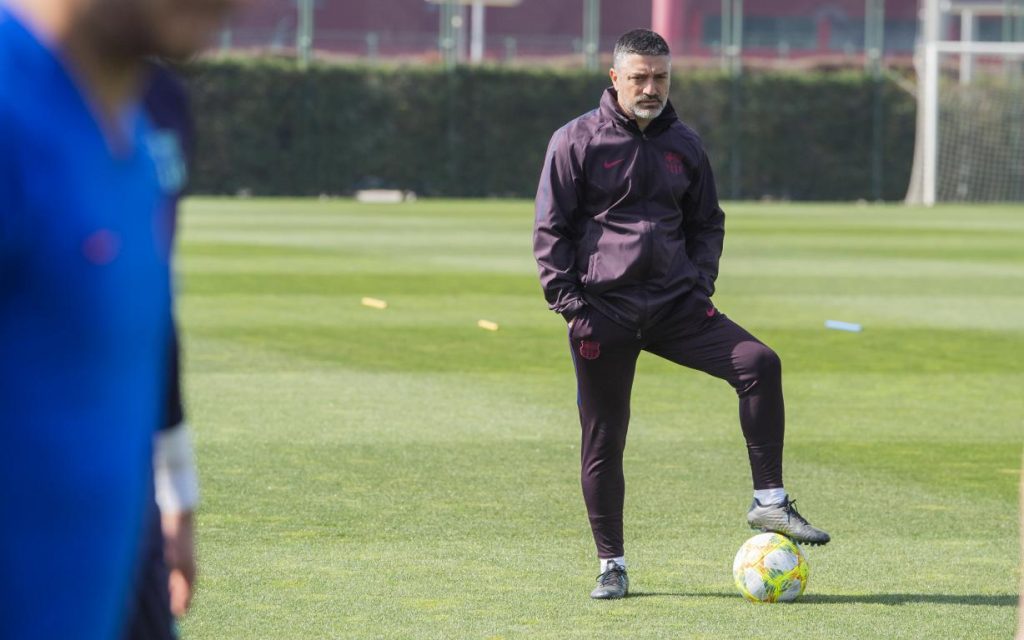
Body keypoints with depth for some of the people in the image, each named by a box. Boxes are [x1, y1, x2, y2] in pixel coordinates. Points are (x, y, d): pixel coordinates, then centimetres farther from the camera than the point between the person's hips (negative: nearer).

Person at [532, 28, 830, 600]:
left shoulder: (684, 145, 11)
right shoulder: (577, 141, -2)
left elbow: (707, 223, 21)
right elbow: (551, 230, -1)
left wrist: (701, 285, 5)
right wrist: (570, 302, -9)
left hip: (676, 305, 3)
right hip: (603, 311, -3)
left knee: (759, 364, -17)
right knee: (603, 440, 0)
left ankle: (769, 503, -10)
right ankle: (612, 565, 12)